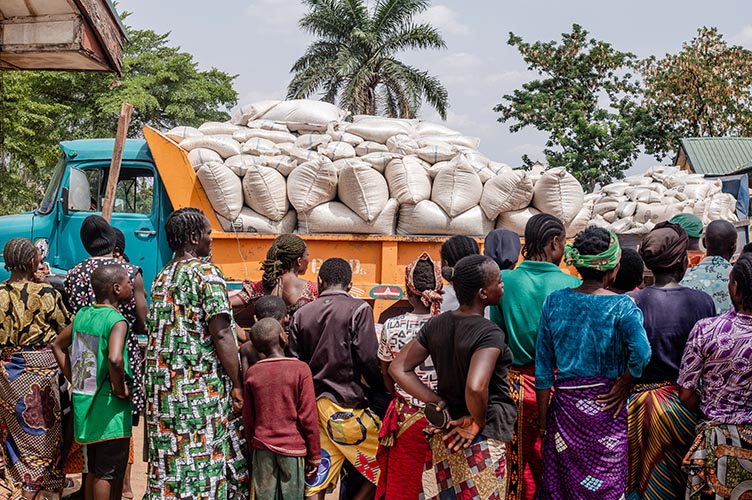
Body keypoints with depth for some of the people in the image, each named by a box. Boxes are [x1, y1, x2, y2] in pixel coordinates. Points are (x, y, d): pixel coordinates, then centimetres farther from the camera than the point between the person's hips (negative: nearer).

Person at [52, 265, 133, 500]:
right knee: (108, 472, 1)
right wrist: (120, 387, -18)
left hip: (85, 402, 7)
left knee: (94, 470, 18)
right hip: (110, 409, -7)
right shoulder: (117, 321, -17)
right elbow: (114, 359, -34)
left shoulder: (83, 314, 6)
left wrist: (74, 379, 16)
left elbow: (57, 345, 19)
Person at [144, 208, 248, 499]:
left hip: (162, 386, 7)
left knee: (170, 458, 11)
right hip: (203, 386, -7)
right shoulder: (206, 273, -9)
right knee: (207, 456, -2)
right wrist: (237, 385, -12)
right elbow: (221, 335, -15)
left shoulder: (161, 278, 14)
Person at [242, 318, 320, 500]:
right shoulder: (300, 369, -9)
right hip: (293, 449, -3)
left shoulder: (252, 373, 0)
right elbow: (308, 417, -8)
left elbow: (248, 419, 6)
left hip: (262, 448, 3)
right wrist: (314, 454, 0)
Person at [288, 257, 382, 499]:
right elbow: (368, 360, -11)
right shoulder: (358, 309, -5)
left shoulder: (301, 315, 8)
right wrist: (381, 388, 6)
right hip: (346, 405, -5)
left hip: (313, 404, 5)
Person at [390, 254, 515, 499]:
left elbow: (398, 369, 4)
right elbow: (476, 387, -34)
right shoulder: (489, 333, -20)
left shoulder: (436, 325, 2)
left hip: (444, 438, 7)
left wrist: (437, 403, 1)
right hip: (483, 444, -7)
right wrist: (477, 423, -15)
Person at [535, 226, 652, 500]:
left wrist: (543, 420, 8)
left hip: (565, 405, 3)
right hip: (606, 406, -2)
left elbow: (543, 367, 0)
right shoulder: (621, 306, -11)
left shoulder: (554, 301, -2)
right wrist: (623, 385, -9)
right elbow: (641, 352, -28)